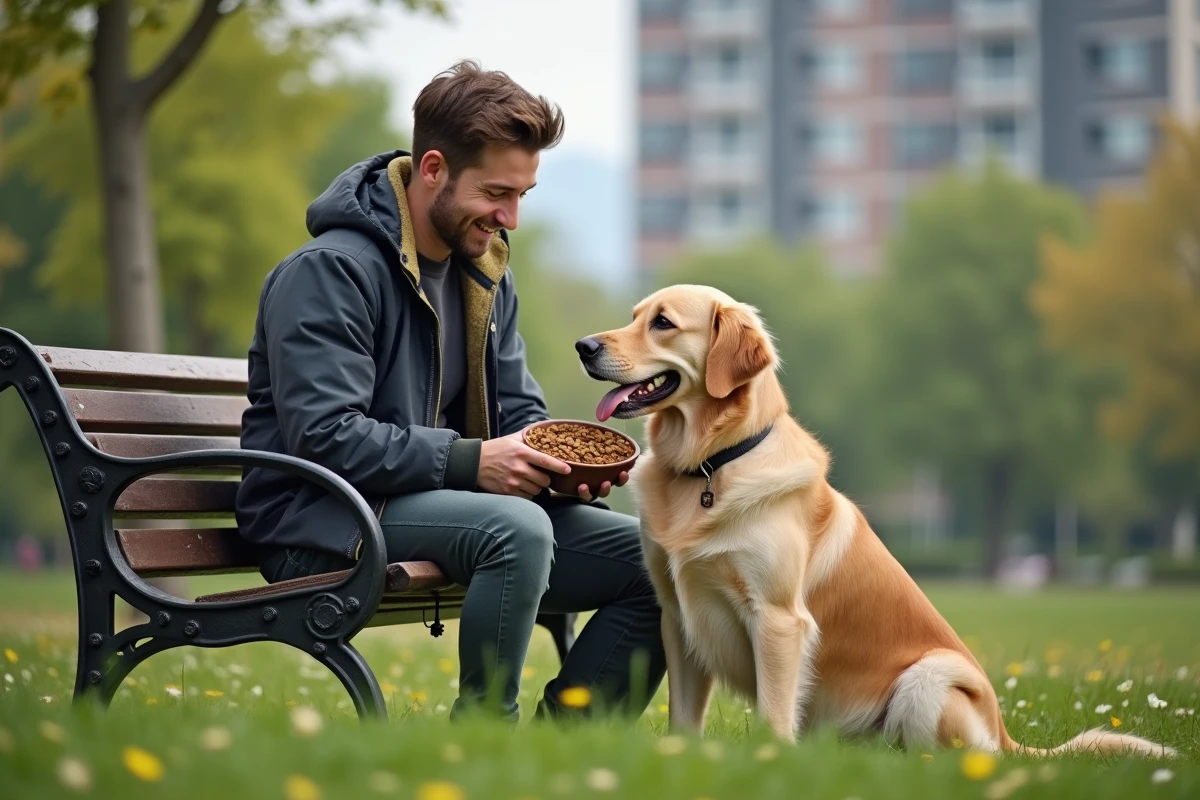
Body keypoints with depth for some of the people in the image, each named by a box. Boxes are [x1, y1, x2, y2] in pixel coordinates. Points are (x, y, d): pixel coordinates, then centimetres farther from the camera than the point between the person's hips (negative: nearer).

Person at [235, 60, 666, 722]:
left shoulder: (484, 273, 13)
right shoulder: (330, 270, -14)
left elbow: (519, 410, 17)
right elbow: (322, 437, -22)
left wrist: (559, 458, -6)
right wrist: (469, 461, -27)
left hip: (438, 504, 8)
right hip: (322, 523, -8)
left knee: (653, 560, -7)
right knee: (517, 528, -36)